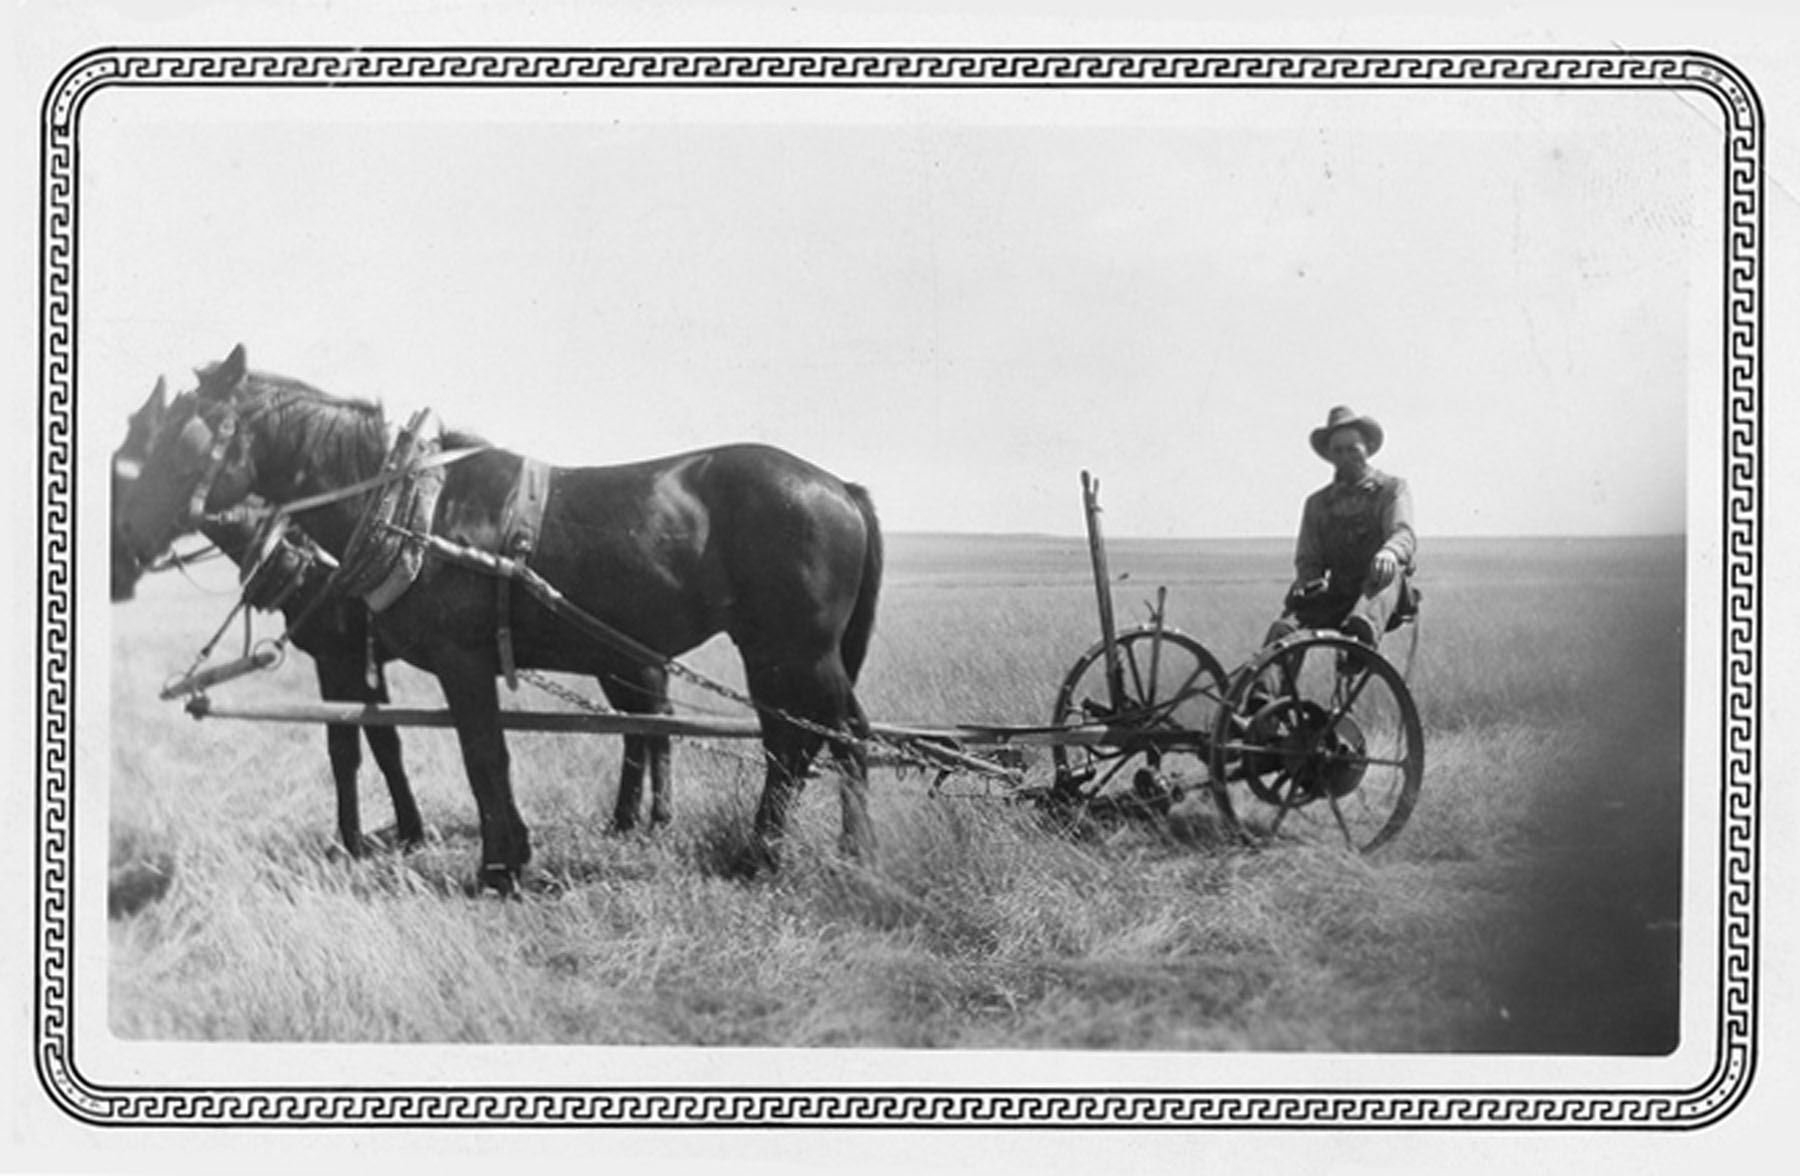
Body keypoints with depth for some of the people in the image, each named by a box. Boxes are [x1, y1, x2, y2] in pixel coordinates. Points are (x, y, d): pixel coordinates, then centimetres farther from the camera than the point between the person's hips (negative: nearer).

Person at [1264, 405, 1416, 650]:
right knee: (1282, 630, -26)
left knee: (1389, 572, -39)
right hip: (1337, 596, 3)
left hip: (1381, 592, -3)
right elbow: (1307, 559, 17)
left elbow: (1403, 533, -11)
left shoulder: (1392, 489, 8)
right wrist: (1309, 582, -10)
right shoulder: (1318, 502, 19)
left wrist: (1390, 553, -38)